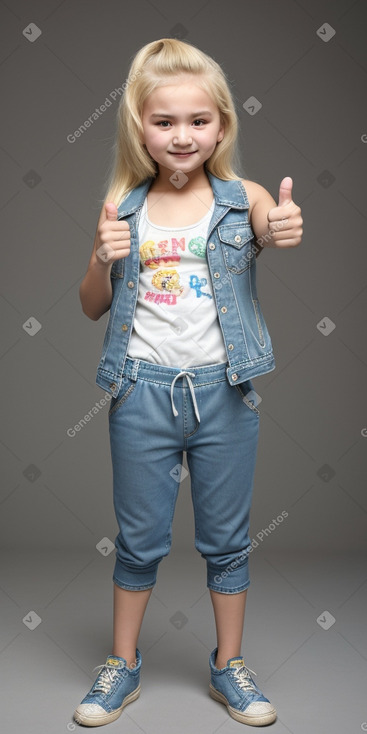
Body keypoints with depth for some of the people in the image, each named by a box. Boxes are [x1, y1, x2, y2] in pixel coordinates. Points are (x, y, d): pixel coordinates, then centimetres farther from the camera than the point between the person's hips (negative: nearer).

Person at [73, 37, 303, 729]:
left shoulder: (242, 198, -3)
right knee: (139, 539, 14)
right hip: (142, 392, 1)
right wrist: (103, 260, -13)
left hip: (222, 391, -1)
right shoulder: (122, 207, 1)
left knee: (226, 540, 13)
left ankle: (229, 665, 33)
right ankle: (122, 666, 34)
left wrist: (285, 231, -46)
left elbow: (272, 228, -24)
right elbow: (91, 307, 7)